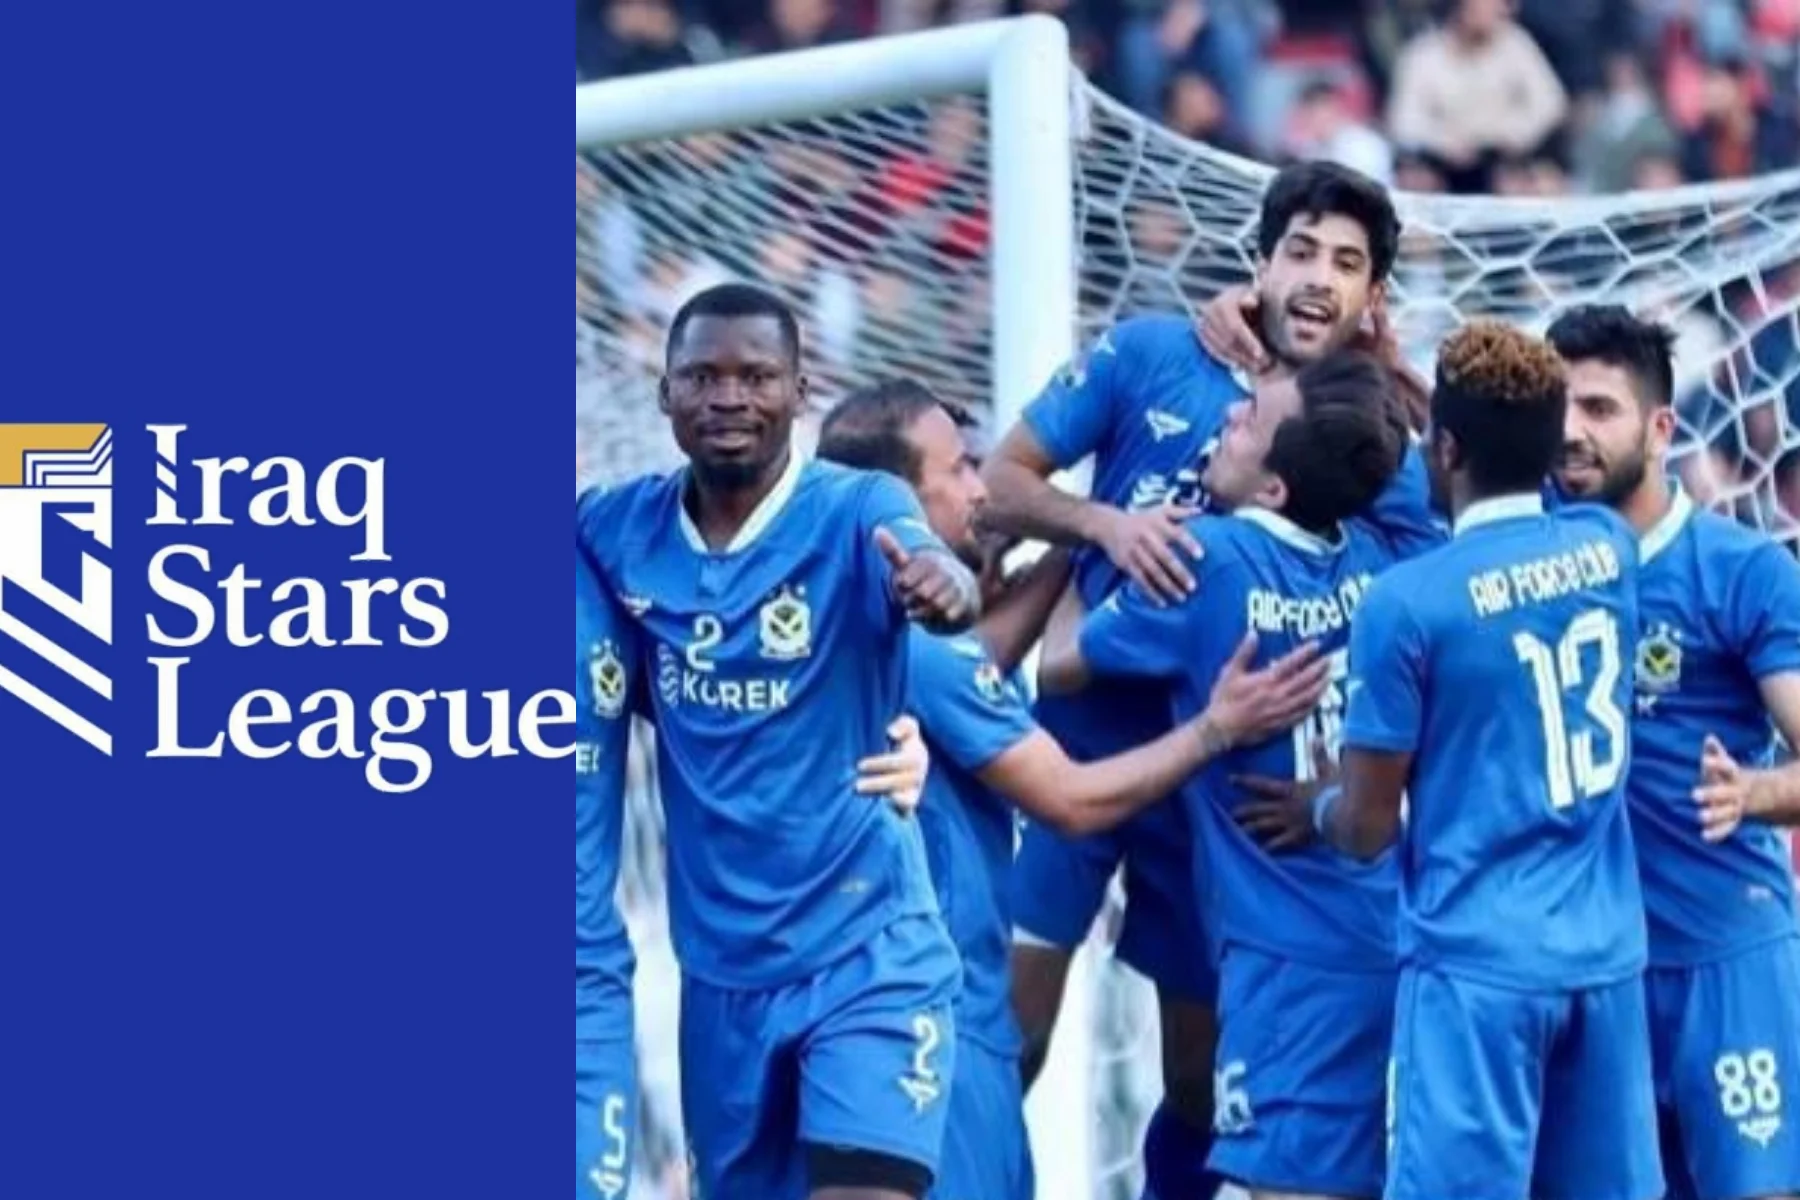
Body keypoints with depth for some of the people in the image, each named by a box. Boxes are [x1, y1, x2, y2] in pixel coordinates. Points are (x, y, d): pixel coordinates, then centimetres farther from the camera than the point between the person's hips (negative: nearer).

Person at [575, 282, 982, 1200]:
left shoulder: (854, 512, -12)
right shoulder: (619, 529, 1)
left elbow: (926, 570, -32)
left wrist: (942, 584, -54)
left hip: (862, 952, -5)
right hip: (719, 964, 5)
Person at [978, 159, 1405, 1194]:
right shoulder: (1150, 356, -5)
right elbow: (1002, 487, -3)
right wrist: (1104, 522, -22)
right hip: (1083, 741, -2)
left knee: (1204, 1073, 11)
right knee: (1007, 1037, -9)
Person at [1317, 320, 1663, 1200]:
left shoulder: (1408, 602, -12)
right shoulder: (1608, 546, 4)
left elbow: (1367, 829, -5)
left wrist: (1313, 808, 16)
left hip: (1478, 963, -6)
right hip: (1606, 953, 6)